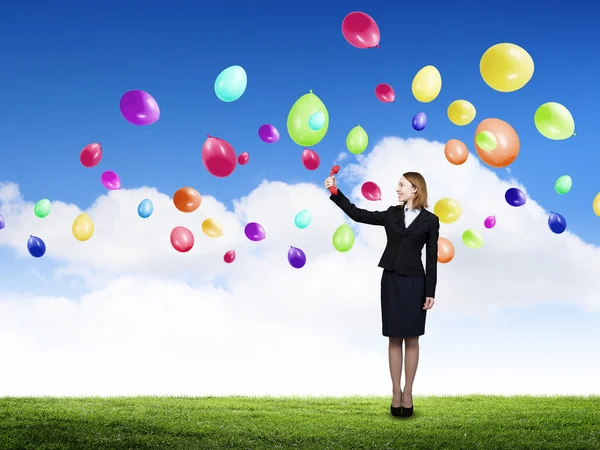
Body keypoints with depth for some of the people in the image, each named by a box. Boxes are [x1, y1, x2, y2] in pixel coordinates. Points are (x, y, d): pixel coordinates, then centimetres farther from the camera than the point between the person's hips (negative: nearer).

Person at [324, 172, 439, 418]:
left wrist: (430, 292, -5)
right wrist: (335, 192, -5)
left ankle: (408, 391, 12)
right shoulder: (391, 214, 7)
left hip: (414, 283, -2)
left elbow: (432, 258, -2)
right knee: (394, 339, 5)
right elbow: (357, 214, 4)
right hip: (391, 281, 2)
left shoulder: (430, 220, -2)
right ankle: (396, 391, 12)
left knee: (411, 339, 4)